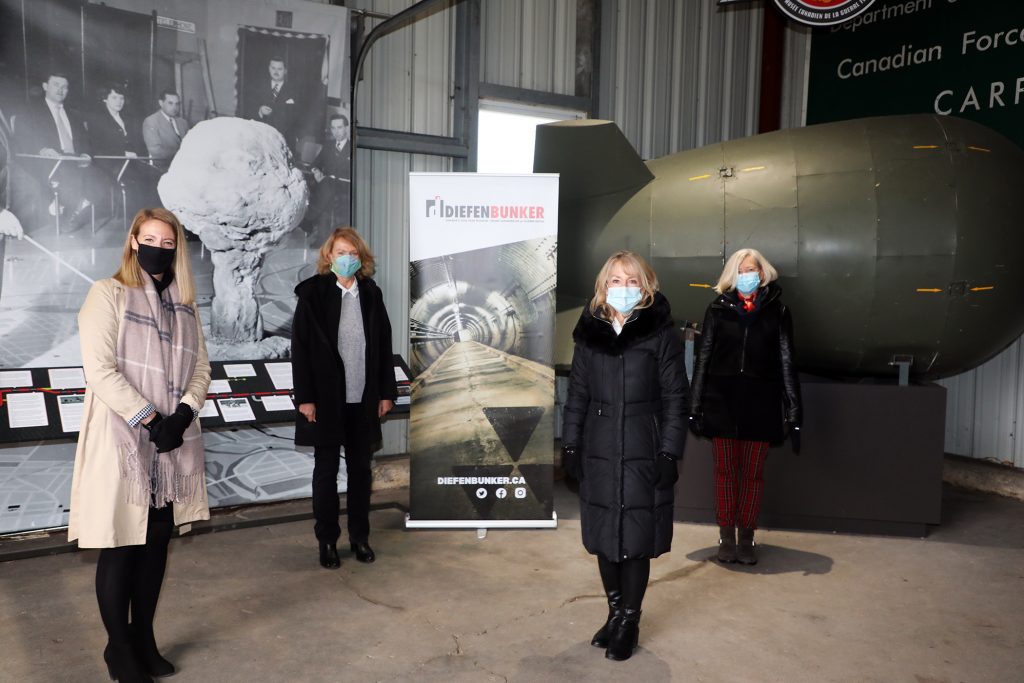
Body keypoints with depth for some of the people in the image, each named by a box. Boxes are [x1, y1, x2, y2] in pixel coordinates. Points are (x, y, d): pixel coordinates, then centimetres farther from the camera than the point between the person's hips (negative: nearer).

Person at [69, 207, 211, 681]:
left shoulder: (184, 303, 12)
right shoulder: (108, 294, -5)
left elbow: (201, 367, 7)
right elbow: (99, 369, -14)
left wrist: (182, 416, -10)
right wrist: (149, 419, -16)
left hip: (174, 443, 5)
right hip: (122, 441, -5)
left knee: (157, 542, 10)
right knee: (121, 547, 3)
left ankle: (144, 639, 24)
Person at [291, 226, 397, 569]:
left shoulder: (371, 293, 4)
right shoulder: (312, 293, -5)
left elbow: (384, 345, 6)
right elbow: (300, 347, -7)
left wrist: (387, 392, 4)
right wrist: (305, 398, -12)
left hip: (364, 399, 3)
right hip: (327, 399, -3)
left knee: (361, 468, 12)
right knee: (326, 470, 9)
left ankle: (360, 536, 26)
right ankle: (327, 541, 22)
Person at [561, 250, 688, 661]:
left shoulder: (661, 333, -4)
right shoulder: (589, 333, 5)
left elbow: (675, 397, -4)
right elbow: (577, 393, 9)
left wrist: (669, 453, -9)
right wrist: (570, 445, 5)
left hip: (643, 453, -3)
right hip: (598, 453, 3)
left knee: (636, 539, 3)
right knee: (604, 537, 10)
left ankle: (629, 622, 21)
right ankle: (615, 613, 29)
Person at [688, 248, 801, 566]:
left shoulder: (777, 311, 3)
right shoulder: (719, 309, 4)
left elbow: (786, 363, 2)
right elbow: (703, 359, 4)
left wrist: (793, 414, -3)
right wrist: (695, 407, 1)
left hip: (761, 404, 0)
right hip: (722, 401, 0)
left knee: (753, 474, 8)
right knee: (726, 472, 8)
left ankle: (746, 539, 21)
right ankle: (726, 538, 20)